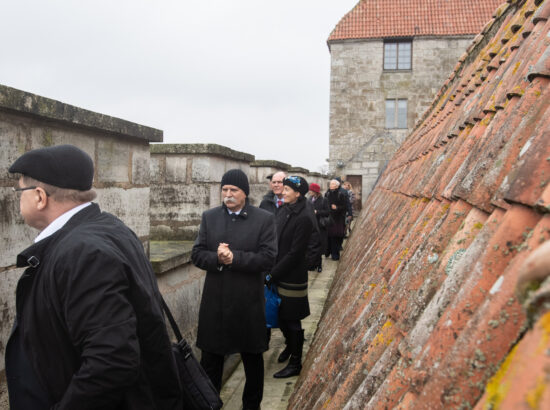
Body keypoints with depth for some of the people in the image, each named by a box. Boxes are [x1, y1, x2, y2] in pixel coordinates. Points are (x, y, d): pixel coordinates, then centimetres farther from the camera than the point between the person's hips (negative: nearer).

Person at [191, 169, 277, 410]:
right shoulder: (209, 217, 4)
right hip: (215, 302, 2)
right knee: (210, 357, 13)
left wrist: (234, 257, -22)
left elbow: (268, 259, -14)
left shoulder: (264, 219, -5)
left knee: (253, 358, 16)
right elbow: (197, 254, 0)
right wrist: (216, 258, -20)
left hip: (248, 302, -2)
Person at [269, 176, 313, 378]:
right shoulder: (283, 211, 6)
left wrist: (273, 273, -16)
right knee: (281, 317, 19)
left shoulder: (303, 219, -18)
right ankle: (290, 347, 42)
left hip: (292, 278, -7)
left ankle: (295, 363, 19)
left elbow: (294, 253, -19)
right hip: (278, 276, 7)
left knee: (291, 321, 4)